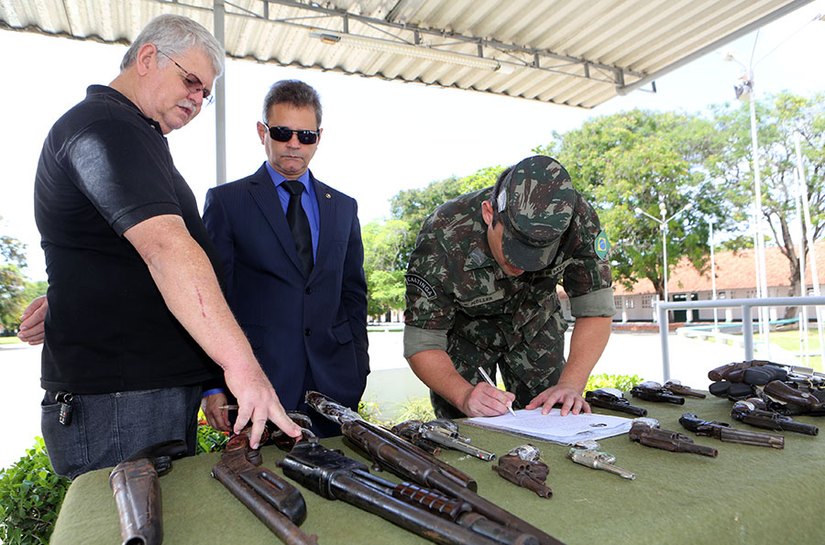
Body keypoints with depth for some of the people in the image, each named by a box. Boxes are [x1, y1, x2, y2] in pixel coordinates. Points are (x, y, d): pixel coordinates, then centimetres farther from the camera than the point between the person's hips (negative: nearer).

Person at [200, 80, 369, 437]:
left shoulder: (344, 207, 13)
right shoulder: (225, 201, 2)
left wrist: (356, 371, 7)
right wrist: (214, 384, -6)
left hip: (333, 383, 3)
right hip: (259, 383, -3)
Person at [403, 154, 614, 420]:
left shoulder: (578, 220, -30)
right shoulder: (441, 239, -36)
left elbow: (595, 310, -22)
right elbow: (421, 344, -30)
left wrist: (570, 385, -35)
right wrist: (465, 395, -47)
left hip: (534, 325, 2)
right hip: (463, 333, -2)